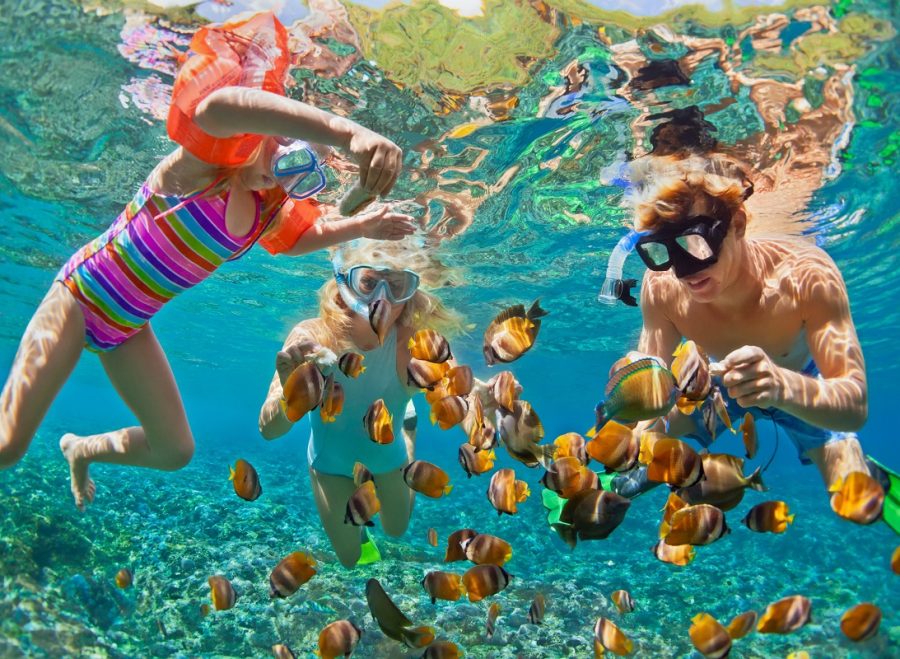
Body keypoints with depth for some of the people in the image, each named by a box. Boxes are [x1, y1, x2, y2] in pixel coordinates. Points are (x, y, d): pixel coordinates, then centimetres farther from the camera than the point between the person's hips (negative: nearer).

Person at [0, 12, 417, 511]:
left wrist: (360, 226, 4)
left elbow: (309, 235, 23)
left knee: (175, 450, 8)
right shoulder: (207, 159, -22)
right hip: (81, 295, -7)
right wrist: (350, 133, -61)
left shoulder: (272, 212, -1)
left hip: (129, 329, 7)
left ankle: (81, 449, 34)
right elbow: (220, 105, -48)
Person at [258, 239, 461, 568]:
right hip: (332, 463, -1)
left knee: (397, 530, 30)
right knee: (351, 558, 17)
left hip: (387, 455, 1)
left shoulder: (416, 343, -34)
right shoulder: (311, 337, -35)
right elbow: (269, 430, -37)